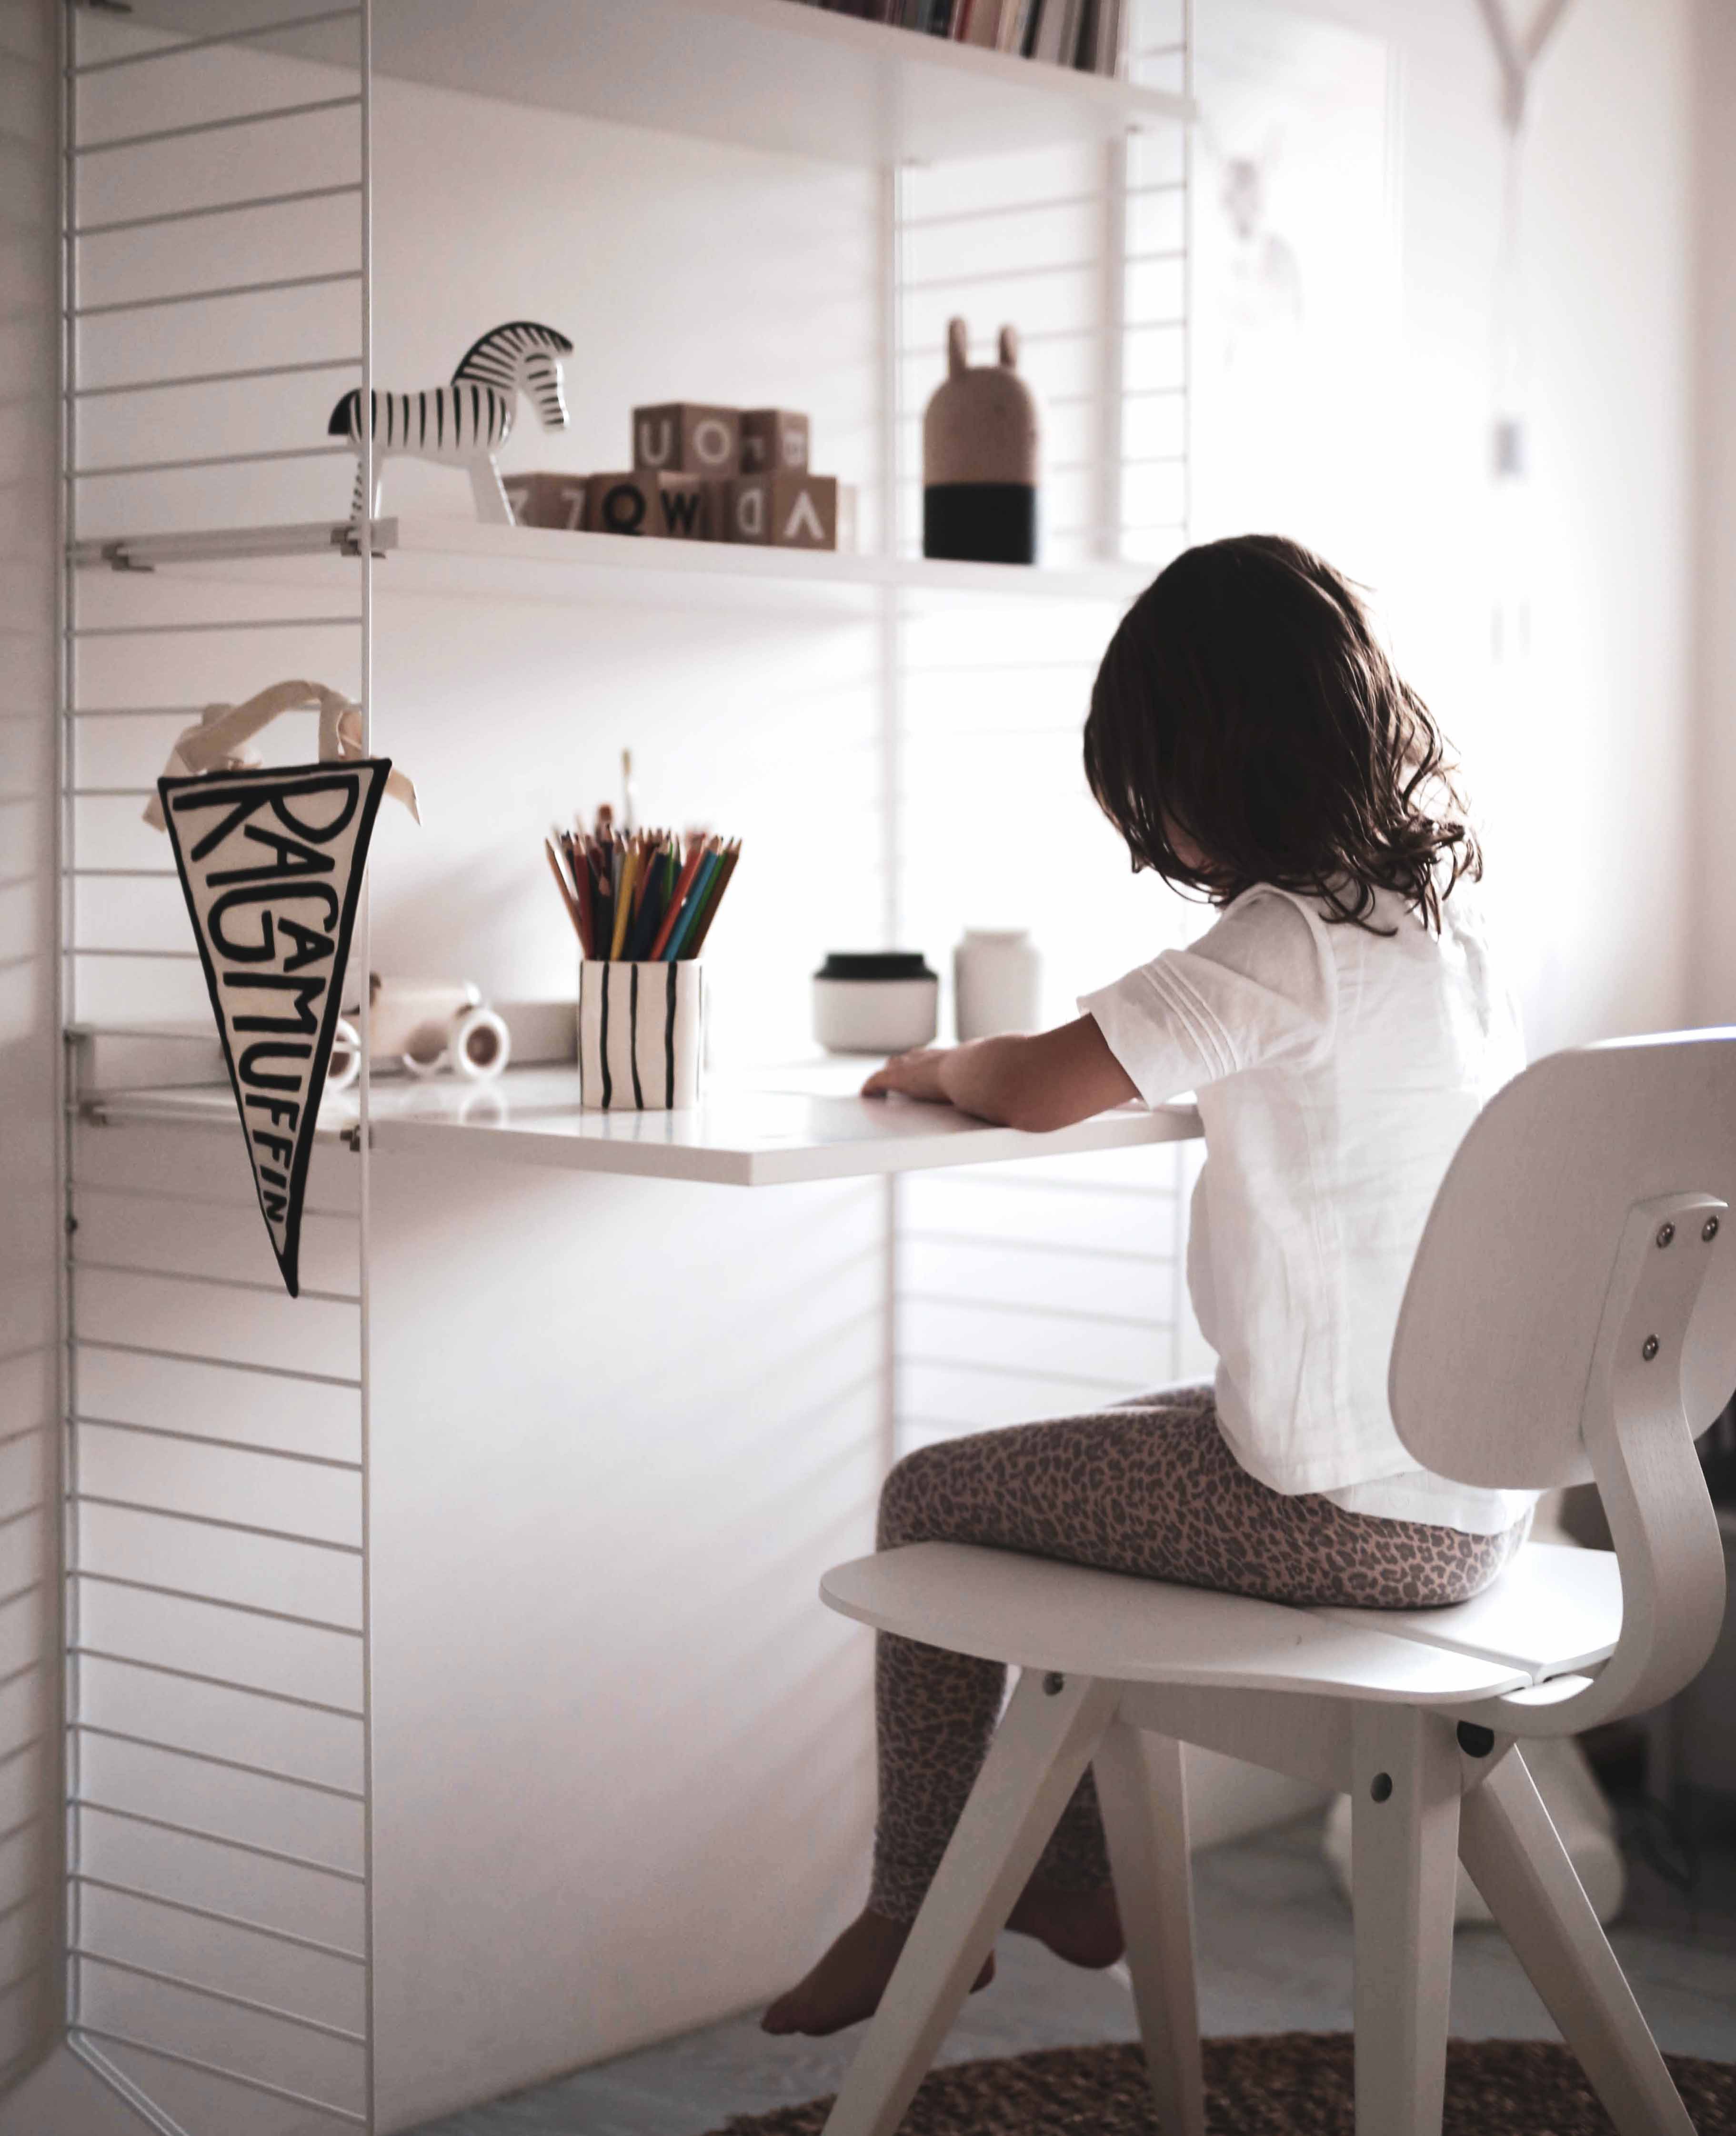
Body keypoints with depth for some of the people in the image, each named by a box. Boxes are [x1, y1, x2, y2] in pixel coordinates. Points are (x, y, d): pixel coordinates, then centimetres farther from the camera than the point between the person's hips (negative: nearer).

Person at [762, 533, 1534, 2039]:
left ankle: (912, 1916, 22)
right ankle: (1075, 1873, 37)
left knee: (932, 1501, 7)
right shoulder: (1450, 917, 6)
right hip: (1478, 1491, 9)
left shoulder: (1287, 944, -20)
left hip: (1349, 1515, -9)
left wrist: (940, 1066, 5)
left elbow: (1035, 1089, -17)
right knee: (1094, 1456, 29)